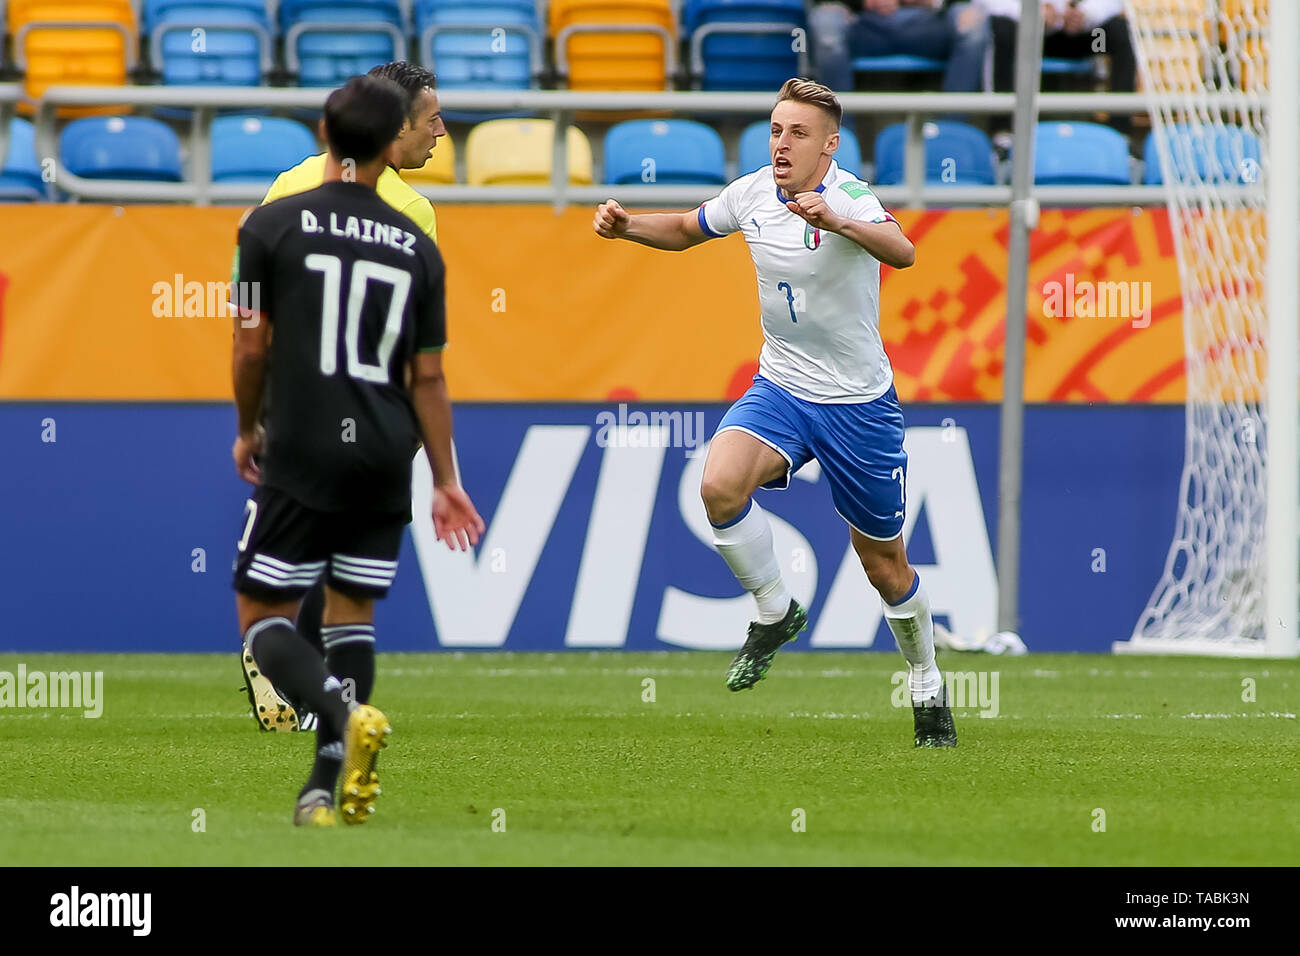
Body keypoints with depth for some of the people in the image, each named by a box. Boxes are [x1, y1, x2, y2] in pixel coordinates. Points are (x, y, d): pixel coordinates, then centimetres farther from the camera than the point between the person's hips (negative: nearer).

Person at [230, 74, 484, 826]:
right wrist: (446, 482, 13)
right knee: (353, 615, 14)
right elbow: (428, 377, 6)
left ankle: (345, 711, -25)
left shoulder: (273, 226, -3)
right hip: (385, 463, 3)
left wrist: (248, 429, 16)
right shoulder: (416, 248, 5)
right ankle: (328, 789, 5)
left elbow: (252, 347, -2)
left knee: (264, 618, 3)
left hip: (302, 456, -3)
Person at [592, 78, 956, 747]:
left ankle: (927, 687, 31)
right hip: (780, 388, 4)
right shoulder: (752, 194, -3)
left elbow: (901, 252, -42)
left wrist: (837, 222, -59)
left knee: (884, 562, 7)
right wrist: (626, 226, -2)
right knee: (720, 485, -26)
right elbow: (685, 229, 18)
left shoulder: (848, 197, -20)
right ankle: (774, 612, -3)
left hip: (857, 403, -4)